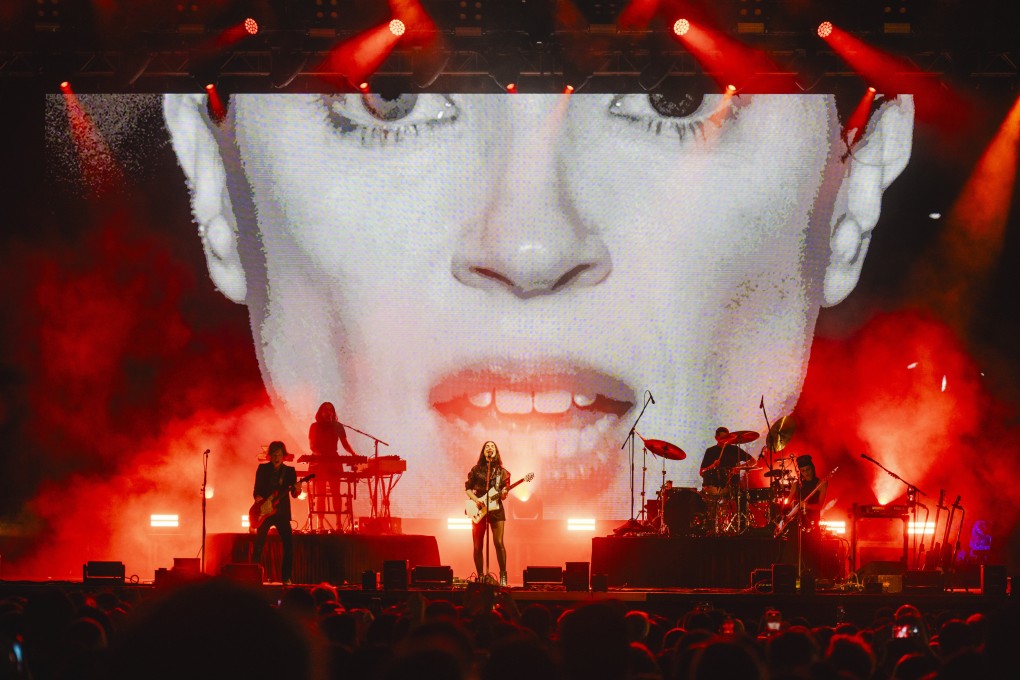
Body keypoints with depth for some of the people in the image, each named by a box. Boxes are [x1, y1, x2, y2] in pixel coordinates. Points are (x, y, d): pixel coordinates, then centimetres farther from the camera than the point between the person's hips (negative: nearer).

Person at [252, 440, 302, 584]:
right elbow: (257, 488, 5)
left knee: (289, 543, -9)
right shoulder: (263, 469, 6)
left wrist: (296, 490, -22)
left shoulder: (289, 471, 6)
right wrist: (258, 498, -16)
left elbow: (293, 494, 0)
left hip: (282, 512, 1)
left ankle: (286, 577, -2)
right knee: (259, 542, -8)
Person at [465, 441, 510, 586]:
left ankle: (503, 575, -5)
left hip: (496, 509, -1)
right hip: (479, 510, 1)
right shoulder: (476, 470, 7)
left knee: (498, 543, -12)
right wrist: (476, 500, -9)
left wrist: (503, 494, -16)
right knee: (477, 546, 0)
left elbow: (503, 495, 7)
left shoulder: (502, 472, 7)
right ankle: (480, 577, 8)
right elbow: (468, 488, 7)